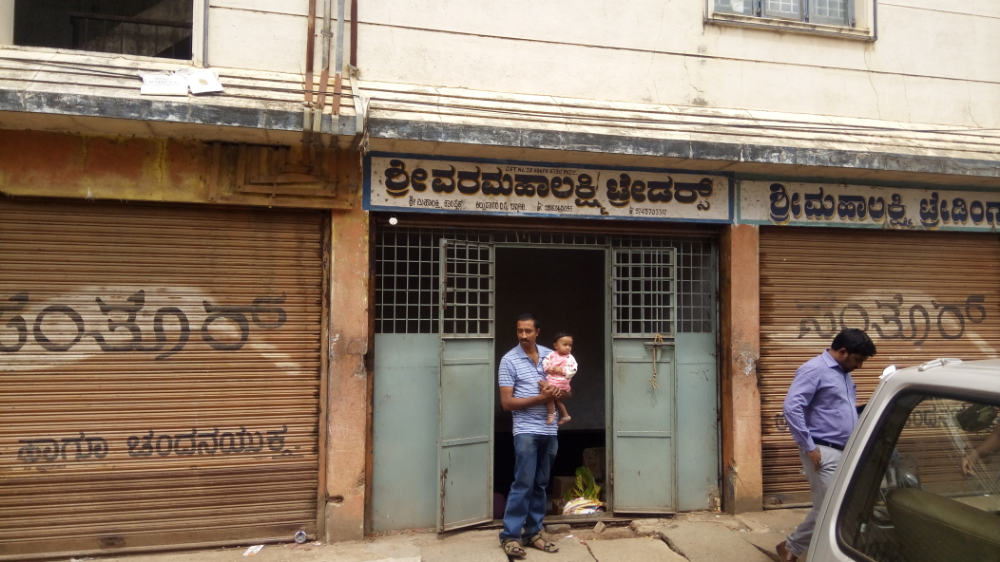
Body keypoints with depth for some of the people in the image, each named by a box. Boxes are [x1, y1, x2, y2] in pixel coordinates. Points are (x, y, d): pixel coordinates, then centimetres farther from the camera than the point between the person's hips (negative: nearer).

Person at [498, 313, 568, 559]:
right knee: (523, 484, -6)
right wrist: (541, 398, -18)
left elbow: (568, 390, 14)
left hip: (550, 431, 5)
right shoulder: (509, 360, -6)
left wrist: (562, 392, -10)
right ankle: (510, 536, 4)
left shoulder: (551, 355, 8)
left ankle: (533, 533, 20)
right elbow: (507, 402, -10)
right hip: (526, 431, -5)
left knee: (541, 485, 11)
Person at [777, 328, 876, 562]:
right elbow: (791, 408, -22)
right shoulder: (814, 370, -14)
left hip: (846, 452, 9)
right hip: (823, 453, -9)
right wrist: (809, 447, -20)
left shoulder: (844, 374, 15)